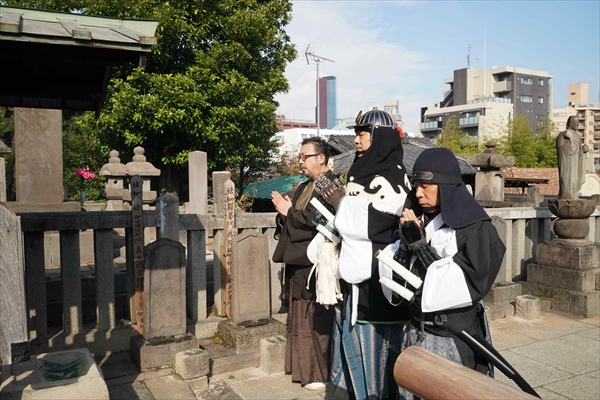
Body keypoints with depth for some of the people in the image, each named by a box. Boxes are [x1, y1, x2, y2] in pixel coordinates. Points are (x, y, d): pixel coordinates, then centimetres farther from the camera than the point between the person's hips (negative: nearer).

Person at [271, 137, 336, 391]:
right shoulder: (303, 187, 16)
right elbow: (292, 220, 18)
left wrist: (290, 212, -13)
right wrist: (284, 213, -3)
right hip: (298, 261, 9)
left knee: (317, 320, 1)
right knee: (300, 317, 16)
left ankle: (321, 372, 15)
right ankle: (304, 367, 29)